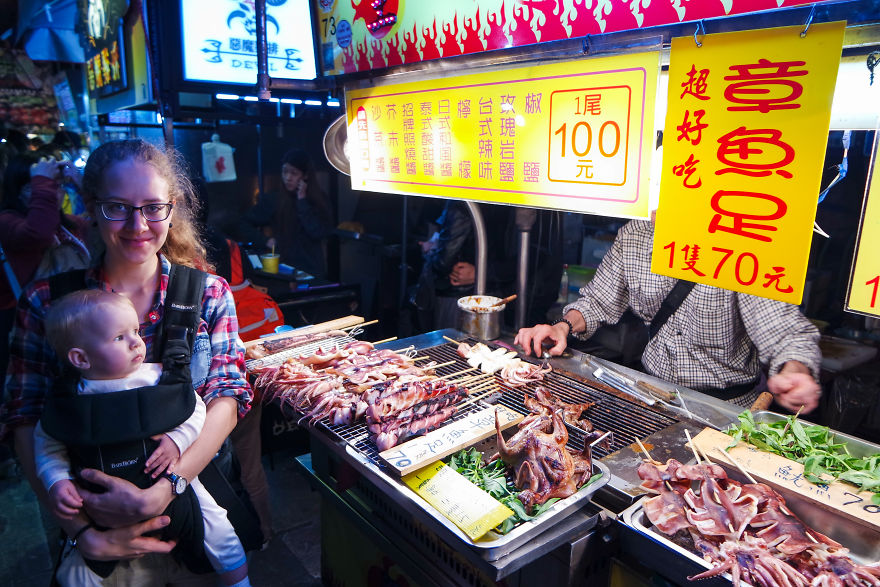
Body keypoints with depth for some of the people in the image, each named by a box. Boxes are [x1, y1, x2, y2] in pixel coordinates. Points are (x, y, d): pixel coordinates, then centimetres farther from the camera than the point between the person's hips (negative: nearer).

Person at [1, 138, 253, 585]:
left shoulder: (209, 294, -3)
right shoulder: (45, 302, -3)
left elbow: (228, 398, -10)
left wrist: (161, 493, -22)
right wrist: (83, 532, -15)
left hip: (194, 490, 0)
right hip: (92, 510, 0)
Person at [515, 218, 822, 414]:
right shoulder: (633, 236, -4)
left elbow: (788, 335, -20)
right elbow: (599, 300, 9)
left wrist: (794, 373, -43)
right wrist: (564, 326, -11)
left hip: (725, 406, -3)